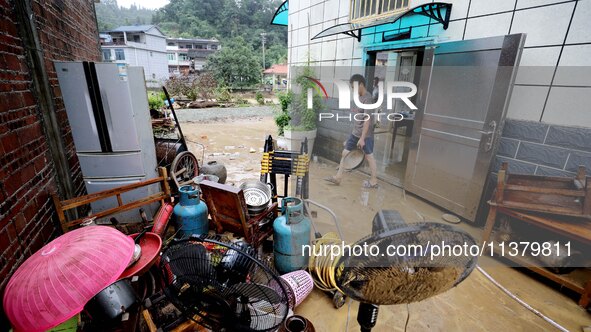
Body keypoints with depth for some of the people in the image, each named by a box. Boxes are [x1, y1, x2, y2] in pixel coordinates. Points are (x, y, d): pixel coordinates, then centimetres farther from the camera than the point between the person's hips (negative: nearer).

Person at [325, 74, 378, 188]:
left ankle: (374, 181, 19)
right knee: (345, 153, 8)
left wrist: (362, 138, -23)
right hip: (355, 133, 9)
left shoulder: (368, 99, -17)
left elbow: (367, 120, -21)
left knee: (369, 157, 4)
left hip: (365, 135, -9)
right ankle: (338, 178, 17)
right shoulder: (359, 97, 10)